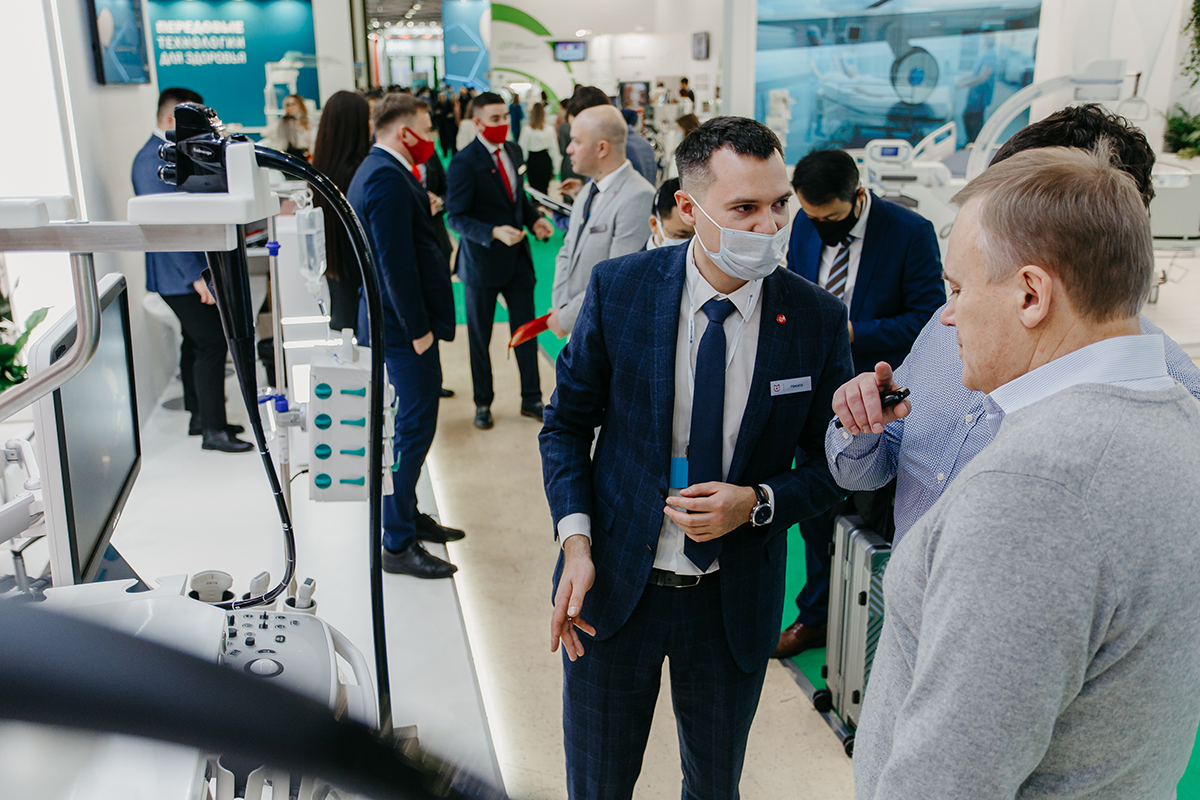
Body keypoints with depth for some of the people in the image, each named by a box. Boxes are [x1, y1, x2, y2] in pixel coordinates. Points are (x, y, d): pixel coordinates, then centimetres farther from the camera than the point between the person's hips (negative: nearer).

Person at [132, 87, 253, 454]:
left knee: (197, 342, 16)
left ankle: (201, 416, 26)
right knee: (212, 344, -10)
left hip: (197, 267, 10)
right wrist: (196, 275, -25)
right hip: (181, 274, -10)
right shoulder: (151, 161, -18)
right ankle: (213, 430, -4)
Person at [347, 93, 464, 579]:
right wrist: (418, 328, -20)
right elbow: (395, 261, -24)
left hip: (401, 321, 11)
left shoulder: (379, 171, 15)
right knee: (413, 427, -4)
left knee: (410, 423, 19)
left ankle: (408, 517, 33)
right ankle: (397, 544, 5)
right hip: (404, 326, -11)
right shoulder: (388, 178, -19)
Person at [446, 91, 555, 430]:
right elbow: (456, 217, -16)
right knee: (480, 337, 9)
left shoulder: (513, 151, 6)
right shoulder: (464, 163, -16)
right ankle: (483, 403, 25)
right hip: (482, 262, -5)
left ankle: (531, 399, 23)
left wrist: (535, 219, -2)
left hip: (518, 258, 6)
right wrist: (494, 233, -30)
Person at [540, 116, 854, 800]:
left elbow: (832, 464, 0)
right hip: (614, 584, 0)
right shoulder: (619, 288, -11)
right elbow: (567, 423, -2)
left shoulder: (817, 319, -10)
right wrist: (577, 542, -13)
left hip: (735, 600, 1)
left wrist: (758, 504, -18)